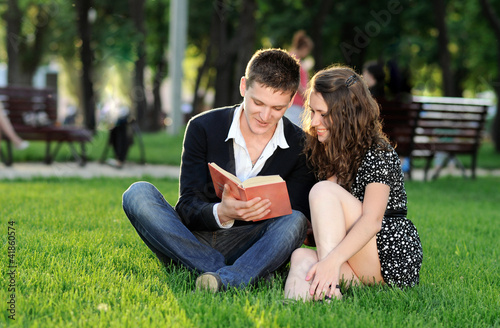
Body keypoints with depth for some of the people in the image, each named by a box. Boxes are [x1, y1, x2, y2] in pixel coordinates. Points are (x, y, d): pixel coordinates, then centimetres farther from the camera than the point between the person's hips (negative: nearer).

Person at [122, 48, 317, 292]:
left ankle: (224, 280, -52)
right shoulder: (203, 128, -6)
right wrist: (222, 214, -34)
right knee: (139, 194, -25)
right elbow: (187, 206, -11)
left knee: (295, 221, -29)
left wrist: (268, 211, -27)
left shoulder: (299, 146, -3)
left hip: (249, 249, 0)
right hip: (191, 243, 1)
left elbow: (299, 216, -3)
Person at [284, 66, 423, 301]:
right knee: (301, 258, -24)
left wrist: (333, 259, -38)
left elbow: (372, 220, -23)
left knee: (324, 191, -22)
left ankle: (329, 291, -34)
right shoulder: (320, 150, 13)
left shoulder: (378, 154, -9)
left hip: (394, 257, -6)